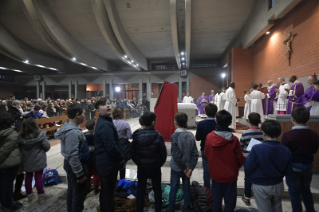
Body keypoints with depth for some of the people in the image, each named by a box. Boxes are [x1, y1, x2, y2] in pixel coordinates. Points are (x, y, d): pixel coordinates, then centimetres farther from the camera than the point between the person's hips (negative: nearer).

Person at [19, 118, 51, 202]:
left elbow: (20, 148, 1)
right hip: (38, 160, -3)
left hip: (27, 161, 4)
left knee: (28, 177, 16)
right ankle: (41, 195, 19)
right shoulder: (40, 135, -19)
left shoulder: (21, 136, -8)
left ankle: (29, 195, 29)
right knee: (38, 176, 7)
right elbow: (47, 147, -12)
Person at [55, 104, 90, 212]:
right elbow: (73, 155, -29)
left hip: (71, 164, 10)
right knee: (79, 194, 6)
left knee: (72, 191, 24)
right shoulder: (73, 132, -28)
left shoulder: (70, 128, 4)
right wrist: (80, 174, -22)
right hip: (76, 165, -10)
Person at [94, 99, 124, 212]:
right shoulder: (105, 125, -23)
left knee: (105, 191, 23)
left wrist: (119, 157, 14)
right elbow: (111, 146, -28)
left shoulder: (103, 122, 11)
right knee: (109, 192, 4)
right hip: (108, 163, -10)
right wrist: (121, 158, -12)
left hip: (104, 162, 11)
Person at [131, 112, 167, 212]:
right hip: (155, 167, -2)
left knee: (141, 189, 17)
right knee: (157, 190, 15)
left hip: (141, 167, 2)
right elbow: (163, 153, -12)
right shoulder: (158, 136, -17)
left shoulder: (137, 136, -9)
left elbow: (132, 152, -4)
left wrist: (138, 162, 11)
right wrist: (160, 163, 6)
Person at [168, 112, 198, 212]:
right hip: (187, 167, 4)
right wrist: (190, 168, -5)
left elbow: (176, 155, -20)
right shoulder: (191, 135, -6)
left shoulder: (175, 136, -19)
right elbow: (195, 154, -8)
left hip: (176, 167, -4)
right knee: (186, 188, 17)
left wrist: (184, 168, -9)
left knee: (173, 188, 11)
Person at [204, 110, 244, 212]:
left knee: (216, 200, 20)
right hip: (230, 175, -2)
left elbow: (206, 154, -1)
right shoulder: (234, 139, -21)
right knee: (229, 201, 16)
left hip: (215, 174, 2)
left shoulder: (209, 137, -15)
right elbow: (240, 158, -9)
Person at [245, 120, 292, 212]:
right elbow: (286, 171, 0)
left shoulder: (257, 149, -26)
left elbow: (248, 169, -19)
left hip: (261, 186, -4)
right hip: (278, 185, 4)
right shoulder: (286, 150, -13)